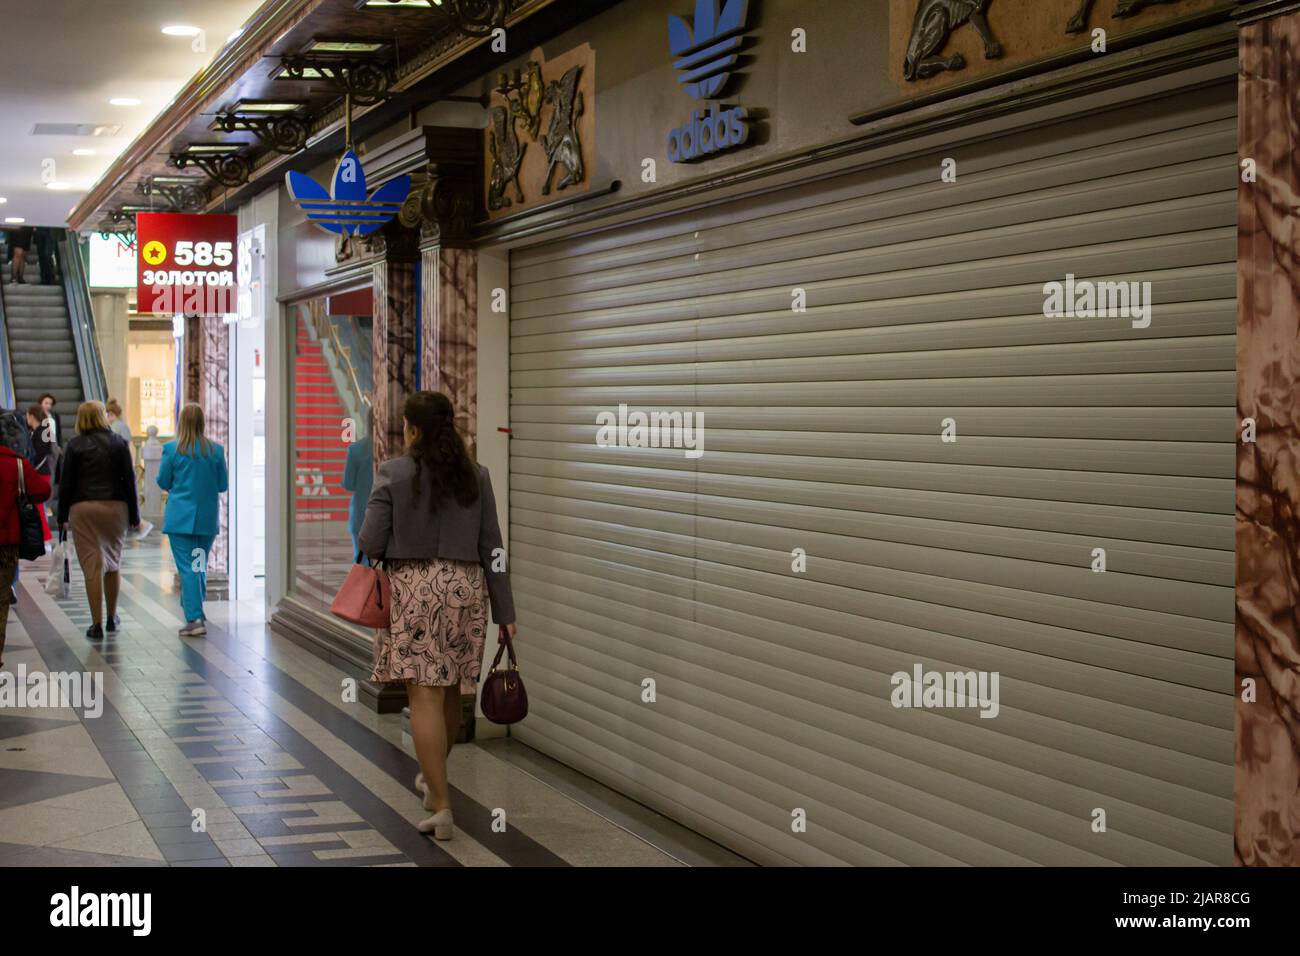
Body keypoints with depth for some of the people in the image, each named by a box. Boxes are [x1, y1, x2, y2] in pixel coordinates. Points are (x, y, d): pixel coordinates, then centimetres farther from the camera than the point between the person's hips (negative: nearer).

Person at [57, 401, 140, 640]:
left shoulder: (75, 445, 0)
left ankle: (97, 624, -4)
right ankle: (112, 617, 26)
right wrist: (134, 515, 7)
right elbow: (129, 480, 2)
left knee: (92, 566, -2)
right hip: (115, 506, 2)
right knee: (113, 562, 16)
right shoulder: (118, 443, 3)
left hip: (83, 508, -2)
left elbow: (66, 483, -1)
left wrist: (62, 517, 6)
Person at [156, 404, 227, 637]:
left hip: (180, 518, -3)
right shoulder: (216, 450, -1)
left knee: (187, 568, -4)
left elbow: (163, 482, 1)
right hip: (208, 518, 3)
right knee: (201, 566, 17)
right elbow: (223, 485, 5)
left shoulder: (172, 448, -8)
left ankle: (195, 618, -11)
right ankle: (194, 612, 27)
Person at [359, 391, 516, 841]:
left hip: (412, 589, -4)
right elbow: (491, 548, 3)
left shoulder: (394, 473, -6)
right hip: (464, 588, 4)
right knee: (449, 693, 18)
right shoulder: (475, 477, 3)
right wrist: (504, 612, 6)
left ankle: (441, 806, -7)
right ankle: (433, 778, 40)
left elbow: (370, 542, -8)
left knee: (425, 697, -3)